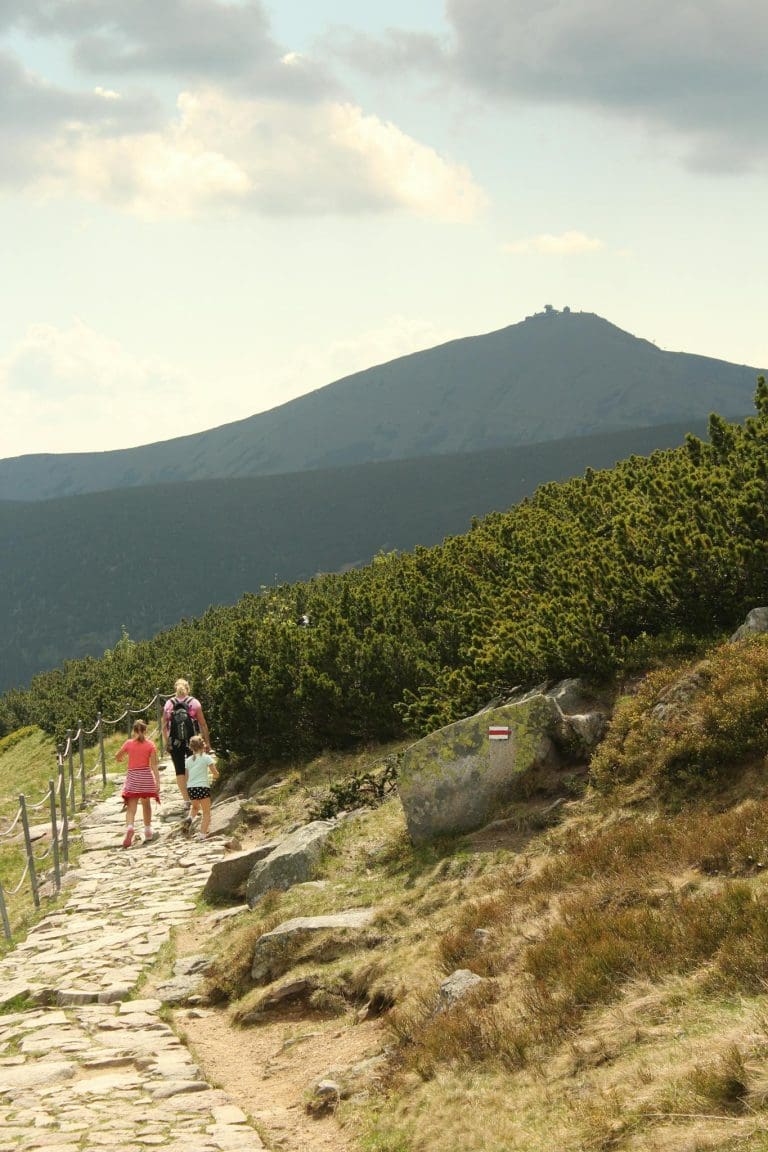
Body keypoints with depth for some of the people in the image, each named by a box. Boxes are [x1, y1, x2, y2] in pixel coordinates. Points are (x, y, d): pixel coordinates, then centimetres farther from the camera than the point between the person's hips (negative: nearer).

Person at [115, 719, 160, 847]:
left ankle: (129, 827, -33)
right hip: (146, 776, 1)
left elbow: (117, 758, 11)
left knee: (131, 807, -6)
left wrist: (124, 758, 33)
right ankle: (148, 831, 28)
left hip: (132, 777, -1)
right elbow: (154, 765, -8)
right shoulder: (150, 745, -3)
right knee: (146, 804, 20)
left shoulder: (128, 744, -1)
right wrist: (157, 782, -9)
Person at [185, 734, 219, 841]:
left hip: (190, 788, 4)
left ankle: (190, 817, 0)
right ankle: (202, 834, -7)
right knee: (206, 812, 5)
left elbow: (186, 777, 11)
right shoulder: (206, 757, -1)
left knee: (195, 807, 31)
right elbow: (215, 773, -3)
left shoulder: (188, 760, 11)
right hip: (203, 786, -4)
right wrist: (215, 776, 18)